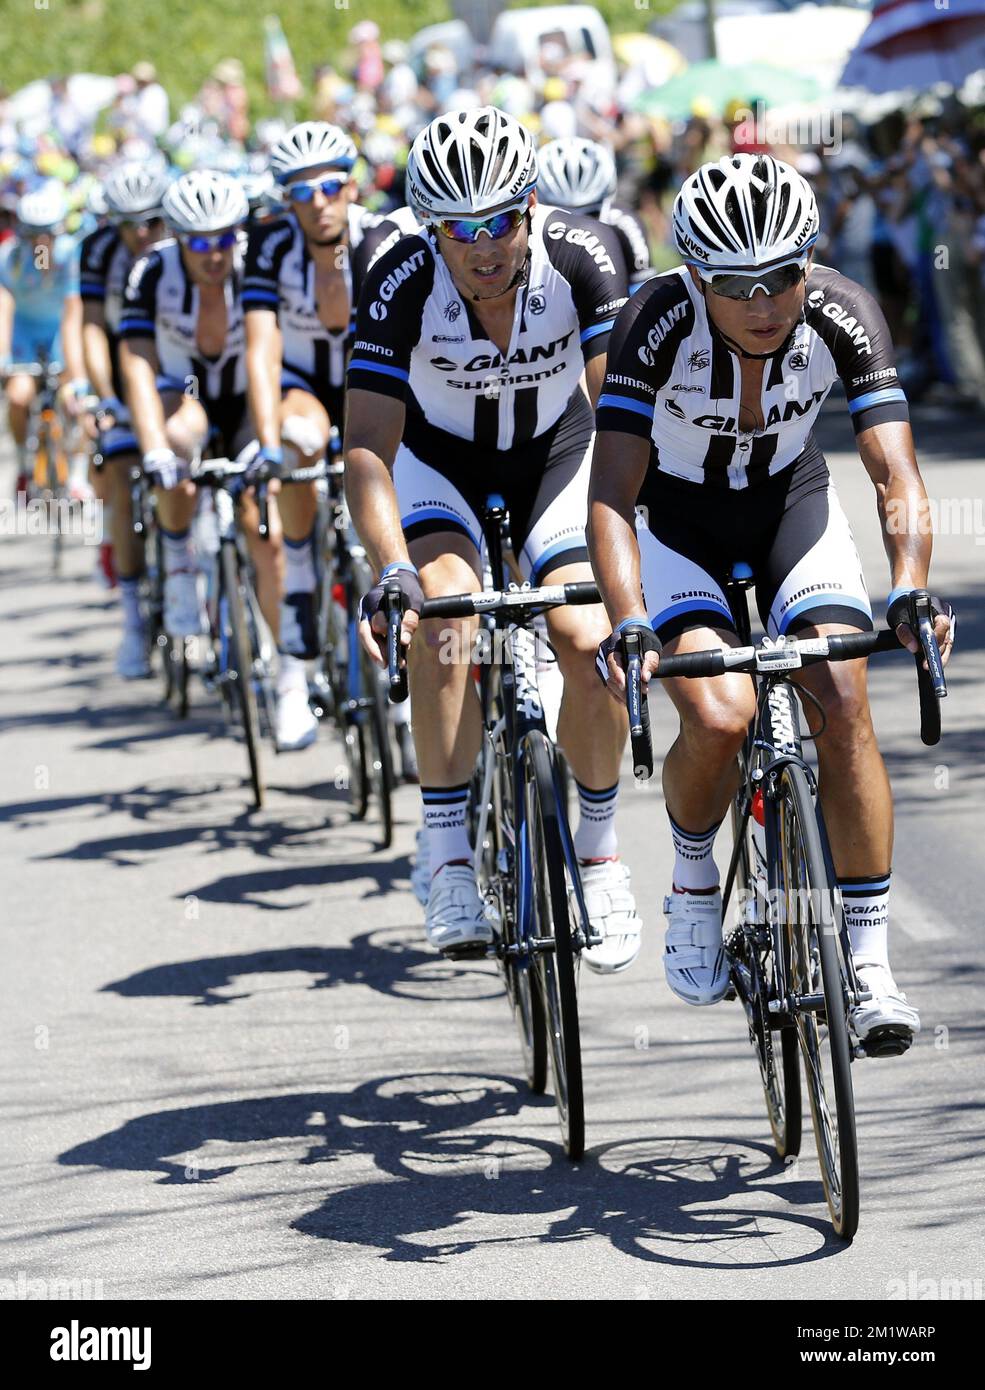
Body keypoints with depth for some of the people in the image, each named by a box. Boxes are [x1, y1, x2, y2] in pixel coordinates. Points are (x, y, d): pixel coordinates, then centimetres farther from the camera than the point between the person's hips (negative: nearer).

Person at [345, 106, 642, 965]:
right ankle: (450, 862, -20)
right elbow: (368, 444, -32)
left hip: (555, 452, 1)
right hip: (439, 460, -1)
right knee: (445, 605, -29)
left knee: (587, 636, -21)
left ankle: (600, 853, 2)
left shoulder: (583, 257, -27)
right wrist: (393, 570, -46)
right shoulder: (402, 284, -28)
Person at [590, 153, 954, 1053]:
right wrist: (629, 626, -50)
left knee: (842, 702, -19)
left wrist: (911, 593, -47)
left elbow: (898, 477, -29)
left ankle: (870, 959, -10)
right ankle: (694, 882, 7)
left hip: (791, 505, 2)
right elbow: (611, 496, -35)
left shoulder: (843, 317, -25)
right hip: (676, 518, -2)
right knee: (719, 717, -25)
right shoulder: (659, 324, -30)